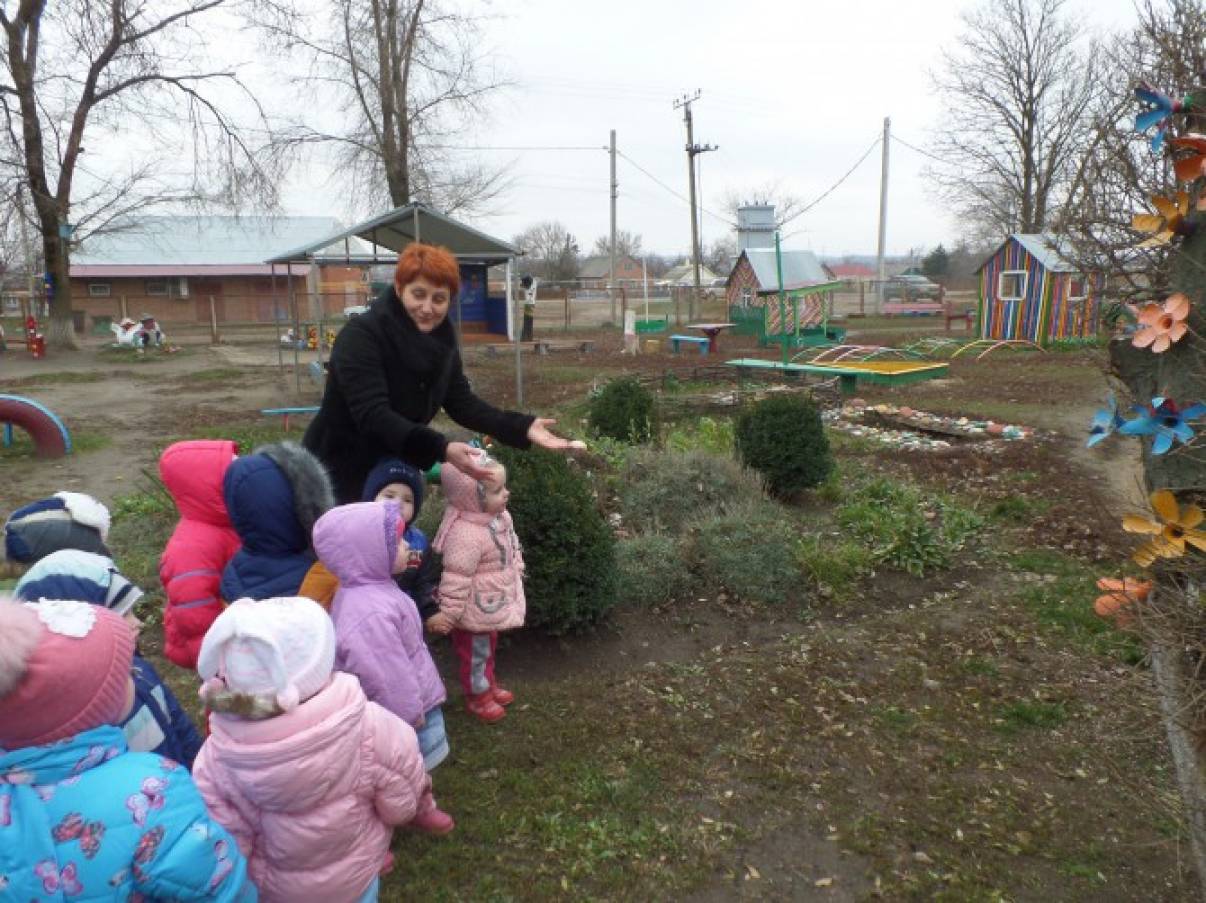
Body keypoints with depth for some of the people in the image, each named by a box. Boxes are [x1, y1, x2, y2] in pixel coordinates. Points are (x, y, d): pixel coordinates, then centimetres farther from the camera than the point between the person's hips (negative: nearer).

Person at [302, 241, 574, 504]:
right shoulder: (361, 336, -23)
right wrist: (441, 449, -44)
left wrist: (522, 427, -16)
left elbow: (462, 402, -3)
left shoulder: (441, 340, -4)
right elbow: (373, 414, -33)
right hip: (338, 473, -6)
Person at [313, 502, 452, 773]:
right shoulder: (372, 616, -37)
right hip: (401, 714, -10)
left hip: (409, 701, 10)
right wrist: (411, 717, -18)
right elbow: (387, 679, -31)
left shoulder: (369, 589, -2)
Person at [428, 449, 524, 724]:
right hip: (477, 611, -9)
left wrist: (516, 570, 20)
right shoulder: (466, 535, -37)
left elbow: (512, 545, 11)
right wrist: (448, 614, -25)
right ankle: (478, 697, 38)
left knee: (488, 648, 30)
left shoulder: (499, 515, -8)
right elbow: (456, 579, -31)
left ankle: (490, 686, 52)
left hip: (494, 603, 9)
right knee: (475, 653, 16)